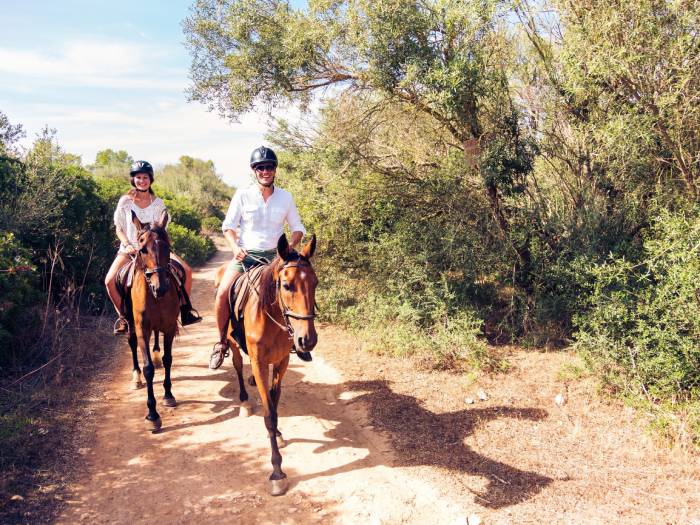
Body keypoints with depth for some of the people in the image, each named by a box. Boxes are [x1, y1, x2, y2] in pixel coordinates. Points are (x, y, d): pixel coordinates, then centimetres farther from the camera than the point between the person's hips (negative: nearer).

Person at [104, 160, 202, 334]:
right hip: (130, 249, -1)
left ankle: (185, 312, -2)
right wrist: (128, 245, -14)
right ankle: (123, 317, 1)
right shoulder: (125, 201, -2)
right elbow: (119, 229, 2)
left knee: (186, 270, -15)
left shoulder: (158, 203, 3)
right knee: (110, 281, -22)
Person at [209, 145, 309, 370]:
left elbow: (297, 228, 10)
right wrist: (235, 247, -18)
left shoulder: (285, 197, 4)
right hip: (245, 255, -1)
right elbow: (228, 226, 1)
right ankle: (222, 342, 1)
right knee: (222, 294, -21)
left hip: (274, 256, 2)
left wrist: (289, 248, -9)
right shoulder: (242, 195, -1)